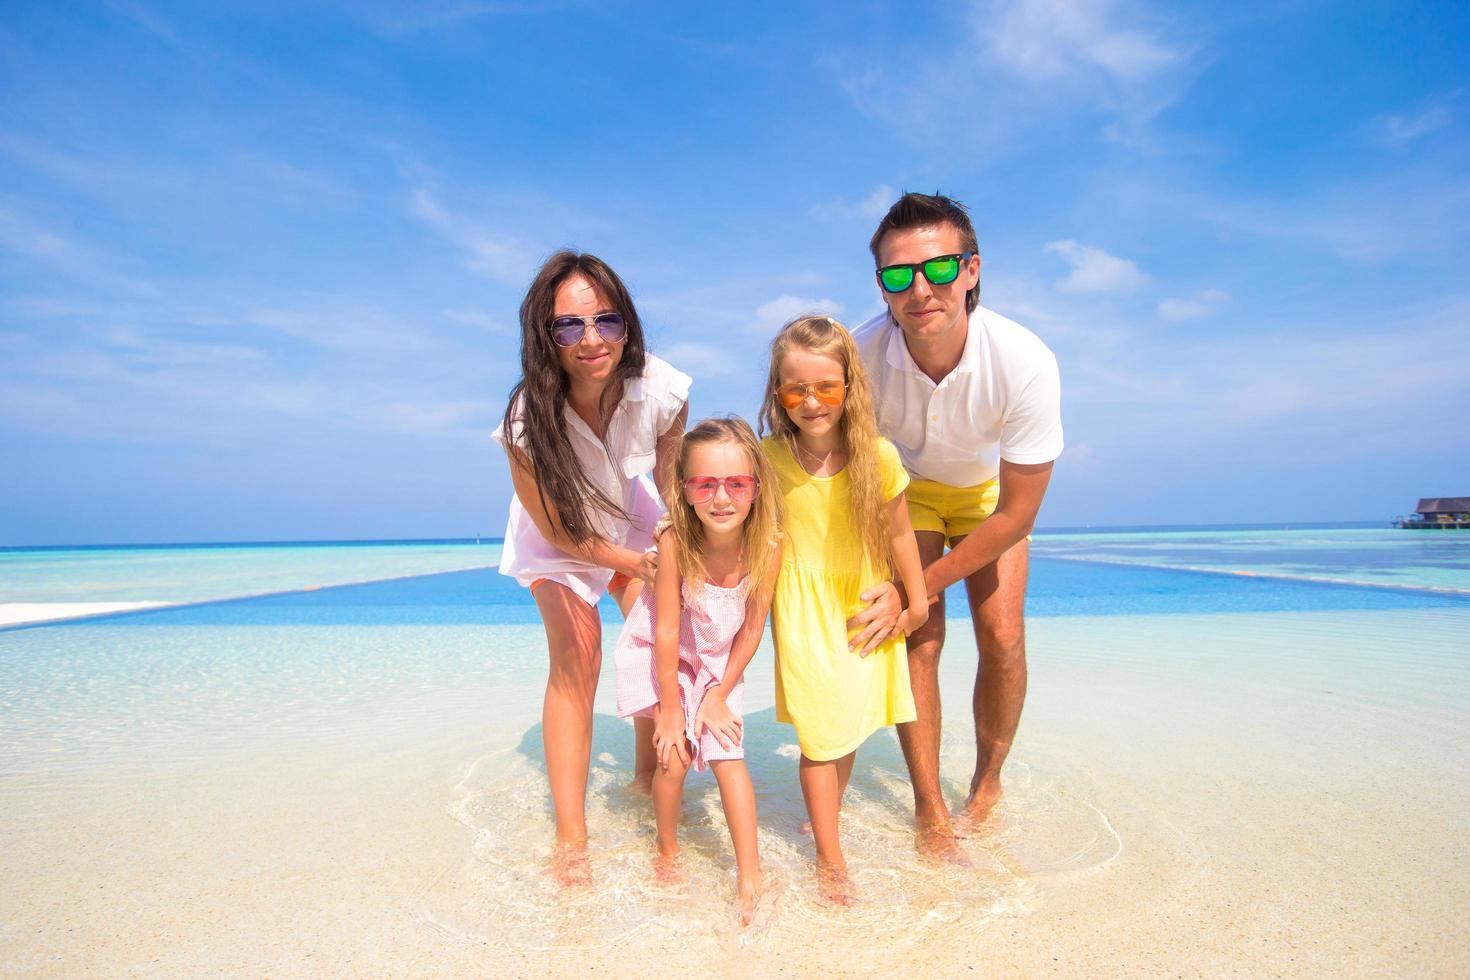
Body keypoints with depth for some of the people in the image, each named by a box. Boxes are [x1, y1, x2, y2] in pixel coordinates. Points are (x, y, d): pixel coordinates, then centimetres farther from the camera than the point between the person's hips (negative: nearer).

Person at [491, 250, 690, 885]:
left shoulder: (660, 389, -29)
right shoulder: (527, 420, -36)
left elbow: (670, 469, -8)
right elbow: (556, 527, -21)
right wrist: (634, 562, -19)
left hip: (628, 518, 3)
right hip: (557, 537, -3)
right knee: (575, 659, -17)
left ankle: (647, 777, 22)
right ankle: (570, 840, -5)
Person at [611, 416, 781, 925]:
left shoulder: (766, 545, -26)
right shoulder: (675, 542, -33)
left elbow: (753, 626, -13)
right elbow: (667, 631, -24)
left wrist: (719, 694, -8)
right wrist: (670, 710, -14)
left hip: (721, 660, 2)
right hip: (663, 655, -2)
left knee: (728, 756, -3)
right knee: (675, 753, -6)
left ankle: (749, 875, 11)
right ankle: (667, 852, 22)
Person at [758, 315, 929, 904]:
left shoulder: (878, 455, -14)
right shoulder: (768, 457, -15)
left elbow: (898, 532, -2)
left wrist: (917, 600, 6)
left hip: (867, 608, 2)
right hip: (805, 615, -2)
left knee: (853, 724, 16)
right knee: (822, 737, 0)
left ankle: (827, 815, 44)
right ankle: (829, 858, 19)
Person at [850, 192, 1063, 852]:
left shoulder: (1024, 362, -35)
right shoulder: (861, 355, -33)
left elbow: (1016, 516, -26)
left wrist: (914, 590, -27)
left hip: (990, 490, 0)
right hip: (906, 485, 0)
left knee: (1003, 640, -7)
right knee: (919, 639, -11)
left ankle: (988, 784, 20)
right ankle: (930, 811, 5)